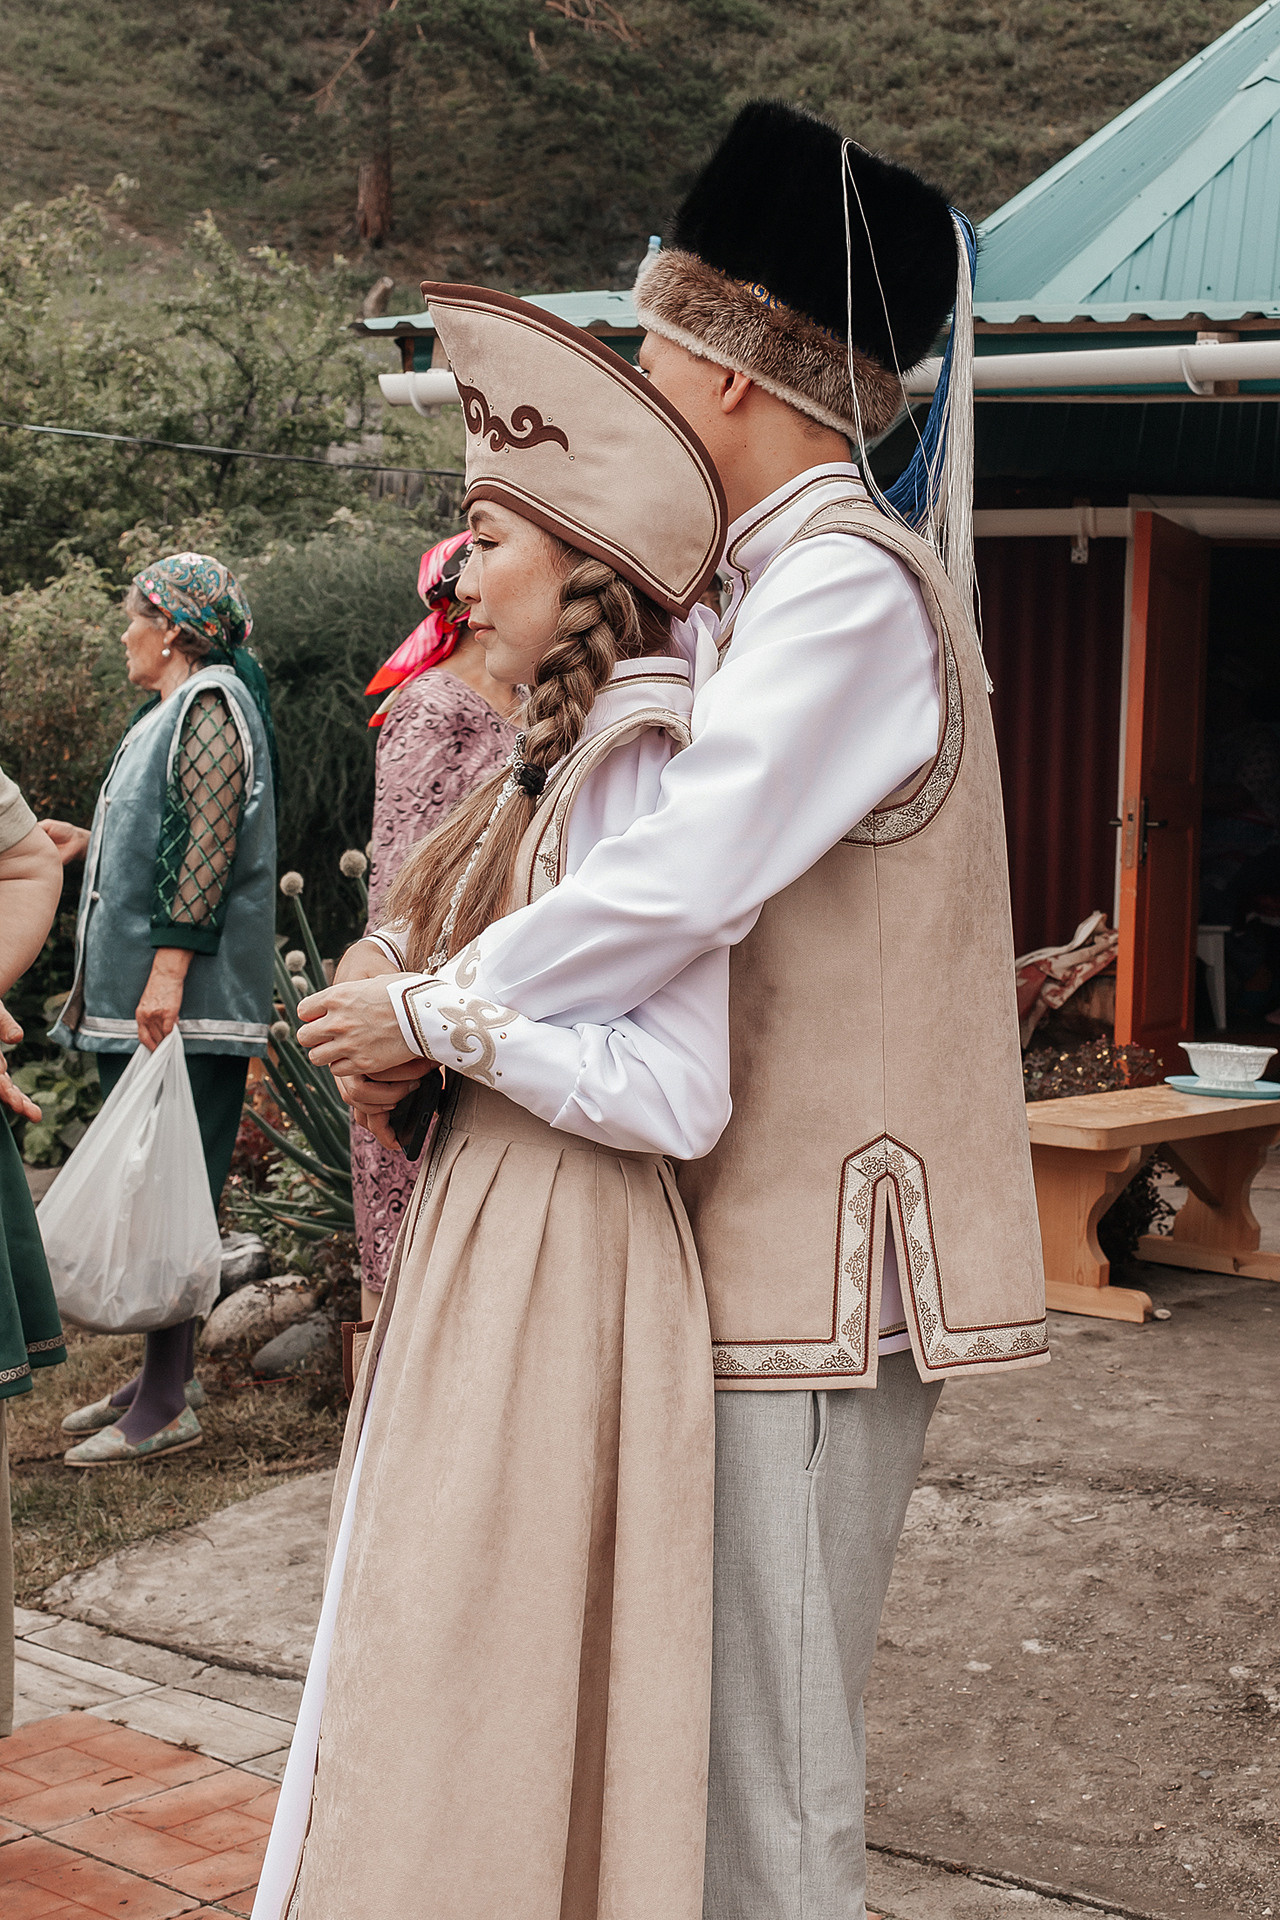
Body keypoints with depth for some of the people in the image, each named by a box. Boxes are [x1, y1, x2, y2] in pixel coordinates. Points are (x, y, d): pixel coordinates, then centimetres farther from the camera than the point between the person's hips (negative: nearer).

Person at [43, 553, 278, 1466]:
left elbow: (207, 844, -19)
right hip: (137, 998, 10)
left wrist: (169, 968, -24)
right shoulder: (172, 712, 20)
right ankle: (170, 1370, 22)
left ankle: (166, 1406, -5)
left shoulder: (209, 704, -10)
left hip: (185, 1002, -10)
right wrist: (89, 843, 33)